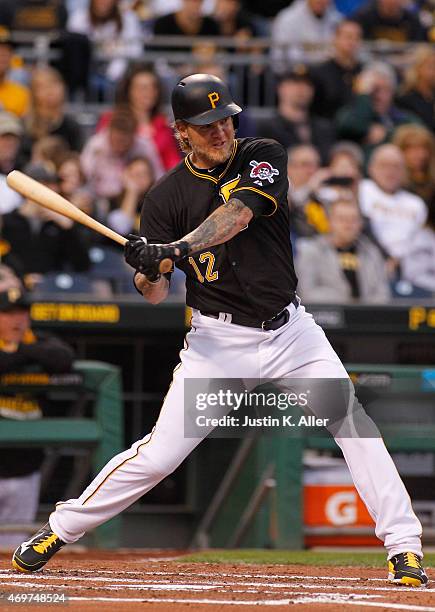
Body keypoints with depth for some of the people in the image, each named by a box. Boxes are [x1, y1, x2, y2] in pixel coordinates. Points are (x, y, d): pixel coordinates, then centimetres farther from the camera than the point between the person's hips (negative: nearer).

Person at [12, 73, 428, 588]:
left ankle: (403, 546, -1)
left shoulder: (264, 157, -5)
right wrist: (147, 271, -31)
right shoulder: (168, 195, -6)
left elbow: (237, 214, -25)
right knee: (159, 453, -7)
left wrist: (177, 248, -40)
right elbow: (155, 295, -8)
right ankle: (61, 529, 8)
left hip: (289, 329, 2)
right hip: (218, 341, -2)